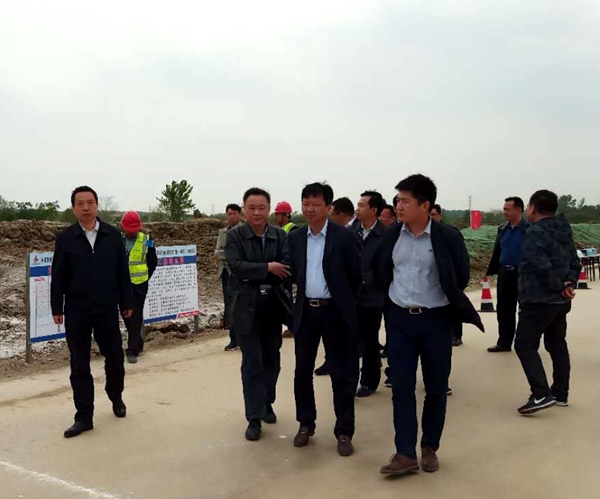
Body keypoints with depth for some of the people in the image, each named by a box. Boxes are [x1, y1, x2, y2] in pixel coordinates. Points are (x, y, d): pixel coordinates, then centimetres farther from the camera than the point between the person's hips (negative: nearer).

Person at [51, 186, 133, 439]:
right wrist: (57, 308, -2)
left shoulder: (112, 235, 1)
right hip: (76, 311, -1)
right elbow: (58, 276, 1)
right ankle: (84, 417, 12)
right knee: (79, 365, 4)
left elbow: (122, 271, 4)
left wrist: (126, 303, 3)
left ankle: (116, 397, 36)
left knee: (115, 357, 9)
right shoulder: (65, 238, -1)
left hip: (107, 309, 1)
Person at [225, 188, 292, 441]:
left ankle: (267, 403, 35)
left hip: (273, 305, 3)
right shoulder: (235, 236, -3)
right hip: (246, 307, -3)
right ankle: (254, 418, 8)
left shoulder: (280, 235, 3)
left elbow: (286, 268, -9)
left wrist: (254, 275, -18)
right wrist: (267, 268, -20)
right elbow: (236, 265, -17)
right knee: (252, 363, 0)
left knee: (272, 360, 15)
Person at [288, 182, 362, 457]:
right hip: (305, 311, 4)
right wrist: (306, 294, 10)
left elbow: (357, 275, -2)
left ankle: (344, 432, 15)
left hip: (335, 312, -4)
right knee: (302, 371, 11)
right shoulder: (295, 237, 5)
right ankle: (306, 424, 27)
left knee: (342, 374, 3)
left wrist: (342, 302, 5)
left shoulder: (344, 236, -8)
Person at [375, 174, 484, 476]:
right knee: (402, 387, 1)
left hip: (436, 320, -2)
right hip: (399, 319, 3)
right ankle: (405, 454, 6)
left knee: (436, 388, 8)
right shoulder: (391, 236, 1)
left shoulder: (447, 237, -10)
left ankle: (429, 449, 24)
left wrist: (442, 299, 8)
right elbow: (381, 275, 15)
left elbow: (461, 278, 0)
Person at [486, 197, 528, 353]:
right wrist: (491, 271, 11)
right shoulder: (502, 229, 10)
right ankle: (504, 343, 20)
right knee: (504, 309, 11)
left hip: (523, 274, -6)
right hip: (504, 273, 6)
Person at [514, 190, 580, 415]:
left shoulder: (534, 233, -17)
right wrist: (569, 284, -2)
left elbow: (543, 267, -25)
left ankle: (541, 394, -14)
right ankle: (560, 394, 23)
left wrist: (559, 287, -12)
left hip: (537, 301, -9)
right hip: (561, 302, 9)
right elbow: (575, 264, 12)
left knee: (524, 345, -5)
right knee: (557, 345, 17)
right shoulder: (564, 232, 12)